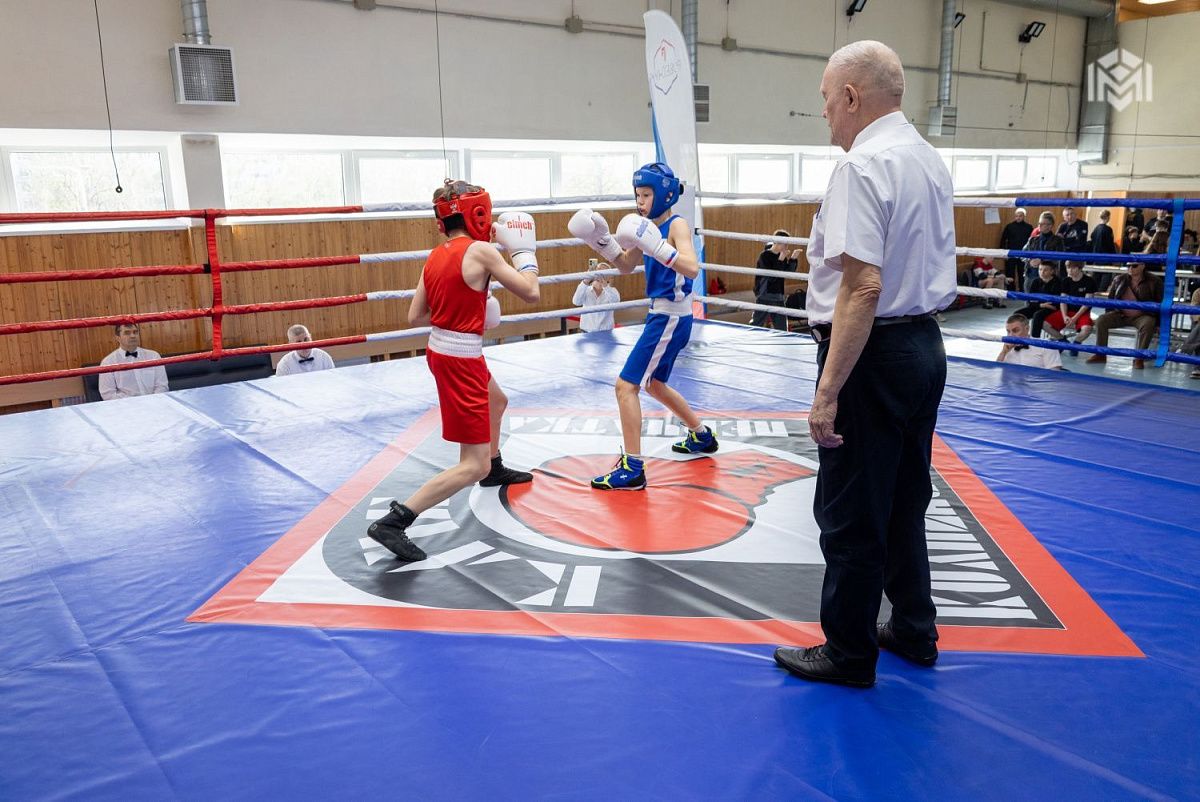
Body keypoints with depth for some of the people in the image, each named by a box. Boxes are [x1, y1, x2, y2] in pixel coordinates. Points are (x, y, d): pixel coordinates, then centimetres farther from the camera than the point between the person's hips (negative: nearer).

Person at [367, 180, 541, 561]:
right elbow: (531, 293, -14)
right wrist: (524, 250, 1)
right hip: (460, 361, -9)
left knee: (497, 401, 37)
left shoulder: (435, 257, 5)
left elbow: (415, 317, 5)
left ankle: (495, 470, 59)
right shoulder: (481, 251, -17)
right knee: (472, 466, -6)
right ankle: (393, 521, -12)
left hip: (442, 351, 9)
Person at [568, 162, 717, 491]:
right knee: (653, 384, 25)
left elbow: (692, 268, -29)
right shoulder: (651, 226, 9)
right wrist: (600, 239, 5)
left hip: (671, 318, -10)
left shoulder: (677, 225, -14)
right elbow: (626, 265, 19)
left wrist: (654, 244, -38)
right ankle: (702, 436, 42)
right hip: (662, 315, 10)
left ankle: (632, 468, -8)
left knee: (626, 386, -12)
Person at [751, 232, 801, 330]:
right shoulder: (764, 256, -12)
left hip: (778, 297, 6)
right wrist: (780, 260, -24)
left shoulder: (782, 256, 7)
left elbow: (789, 273, 6)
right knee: (756, 323, 1)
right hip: (764, 296, -6)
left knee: (781, 326, 6)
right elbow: (771, 277, -19)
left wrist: (793, 259, -6)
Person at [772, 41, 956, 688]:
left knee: (850, 514, 4)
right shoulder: (931, 161, 12)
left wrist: (828, 392, -25)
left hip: (873, 355, -10)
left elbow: (864, 286, -26)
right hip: (926, 345, 10)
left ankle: (849, 654, 20)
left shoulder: (862, 166, -18)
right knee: (905, 501, 21)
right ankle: (913, 632, 36)